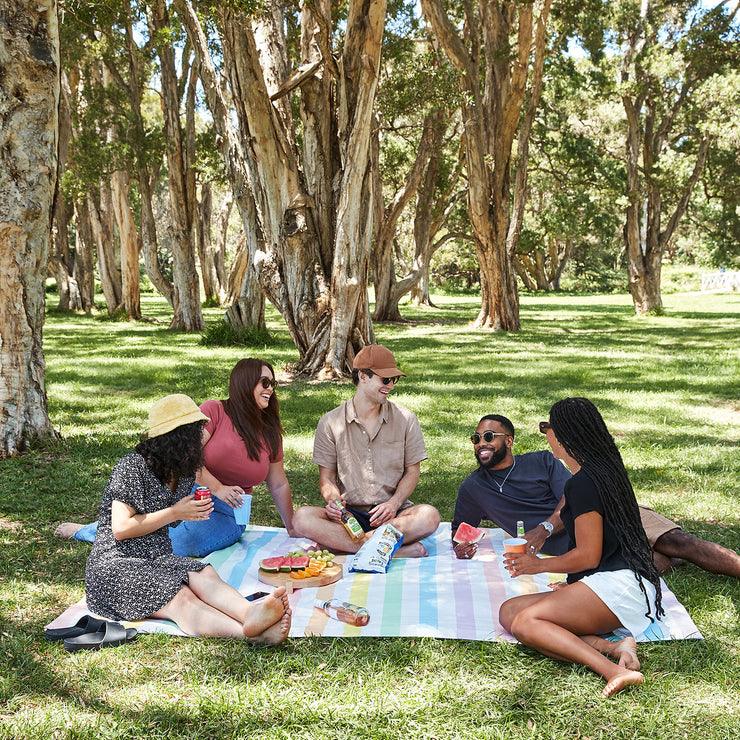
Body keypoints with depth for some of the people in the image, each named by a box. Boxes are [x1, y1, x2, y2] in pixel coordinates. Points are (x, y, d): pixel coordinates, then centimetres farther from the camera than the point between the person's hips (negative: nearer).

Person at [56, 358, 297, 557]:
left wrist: (292, 528, 11)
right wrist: (217, 488, -26)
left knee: (174, 542, -21)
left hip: (227, 515, 1)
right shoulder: (214, 411, -7)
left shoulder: (271, 432, 6)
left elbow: (279, 485, 13)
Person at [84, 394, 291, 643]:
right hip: (115, 563, -6)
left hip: (157, 557, 7)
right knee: (181, 598, -35)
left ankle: (250, 612, -61)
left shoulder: (184, 475, 15)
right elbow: (120, 529, -15)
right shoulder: (132, 467, -9)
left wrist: (194, 512, 14)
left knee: (205, 575, -30)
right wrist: (175, 513, -12)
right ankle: (250, 631, -62)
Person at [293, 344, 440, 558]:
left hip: (392, 513, 0)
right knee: (303, 518, -29)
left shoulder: (405, 419, 4)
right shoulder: (330, 423, 3)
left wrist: (394, 503, -12)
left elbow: (412, 471, 7)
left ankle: (337, 542, -28)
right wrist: (333, 500, -16)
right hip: (350, 513, 0)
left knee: (429, 516, -31)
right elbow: (326, 477, 7)